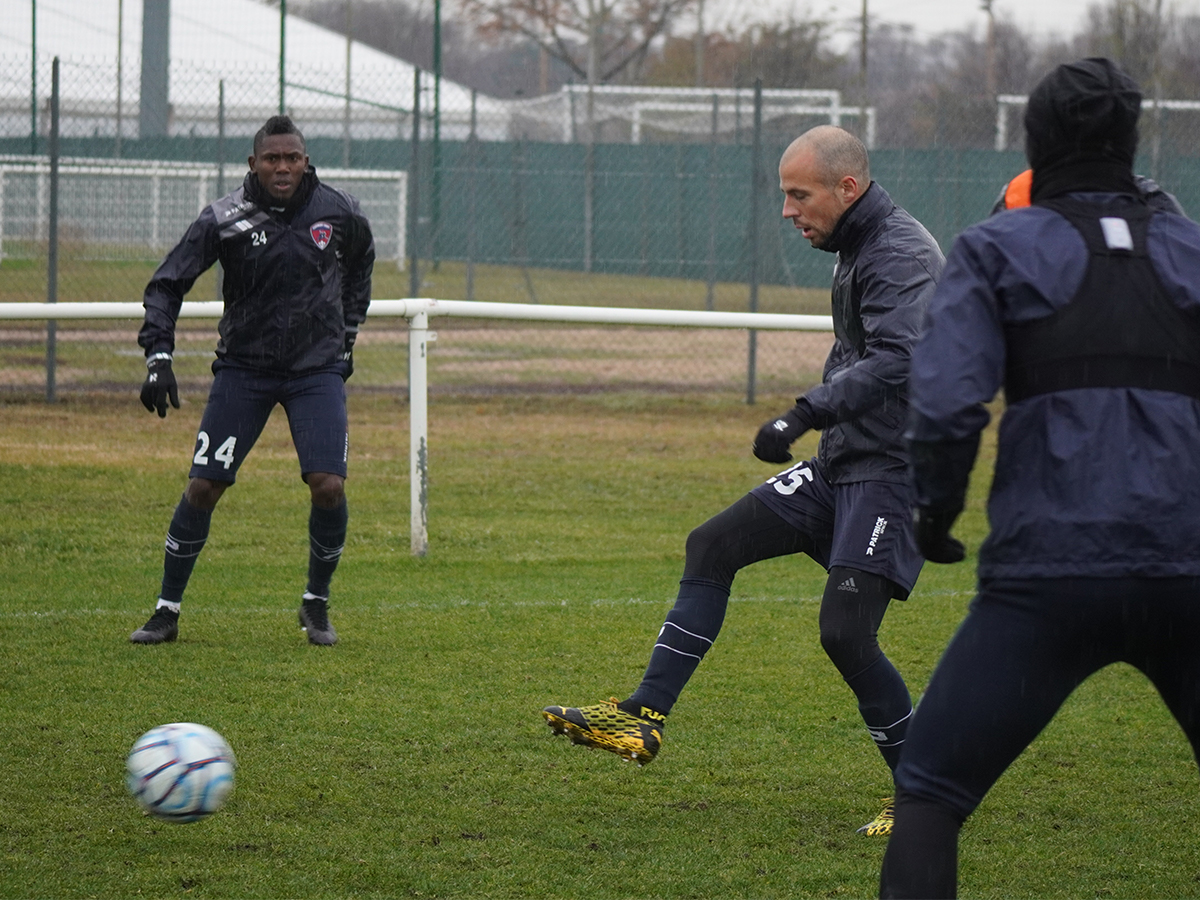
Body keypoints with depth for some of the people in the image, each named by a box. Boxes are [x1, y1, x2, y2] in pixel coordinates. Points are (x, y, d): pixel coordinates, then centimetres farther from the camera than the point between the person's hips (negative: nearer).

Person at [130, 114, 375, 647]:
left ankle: (316, 603, 8)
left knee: (328, 486, -14)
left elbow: (360, 262, 19)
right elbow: (167, 284, -6)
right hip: (243, 368, -1)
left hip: (318, 368, 1)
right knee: (203, 487, -6)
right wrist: (158, 356, -18)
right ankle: (167, 611, 8)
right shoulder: (224, 219, -11)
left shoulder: (338, 212, -4)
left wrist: (347, 332, 15)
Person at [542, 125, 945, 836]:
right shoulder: (859, 249, 14)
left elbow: (896, 360, -31)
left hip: (892, 472, -10)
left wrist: (807, 413, -37)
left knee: (845, 632, -16)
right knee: (713, 545, 5)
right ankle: (643, 719, 5)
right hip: (840, 465, 10)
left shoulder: (901, 254, -17)